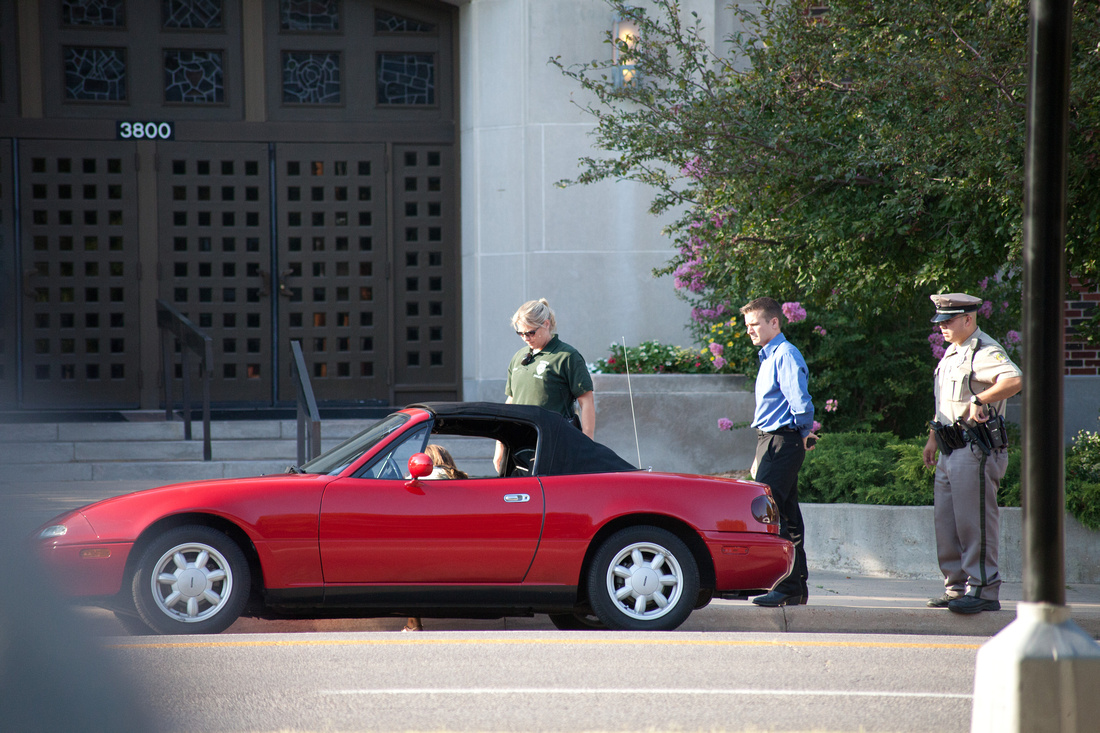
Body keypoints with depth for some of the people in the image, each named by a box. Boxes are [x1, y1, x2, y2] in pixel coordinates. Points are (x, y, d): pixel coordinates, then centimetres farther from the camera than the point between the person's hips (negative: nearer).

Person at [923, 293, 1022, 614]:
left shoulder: (985, 352, -14)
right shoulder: (952, 353, 17)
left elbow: (1014, 380, -33)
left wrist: (979, 400, -34)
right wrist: (932, 438, 27)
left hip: (976, 450, -10)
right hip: (951, 451, 10)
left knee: (973, 522, -10)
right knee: (945, 522, 12)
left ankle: (984, 590, -7)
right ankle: (957, 586, 19)